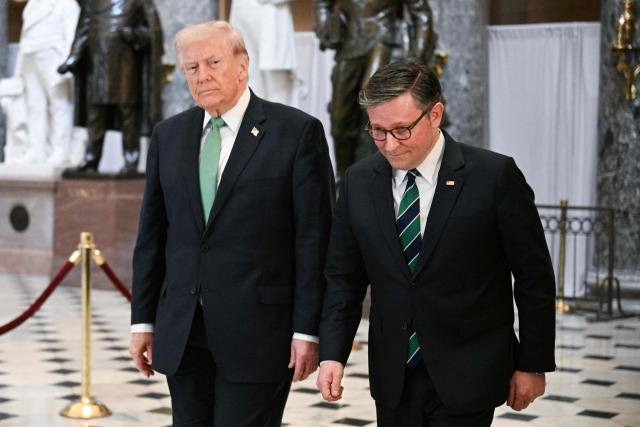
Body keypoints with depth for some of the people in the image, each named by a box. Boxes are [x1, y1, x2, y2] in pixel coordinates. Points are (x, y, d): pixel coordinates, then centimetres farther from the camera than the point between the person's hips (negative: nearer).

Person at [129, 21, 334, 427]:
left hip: (257, 331, -5)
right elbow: (152, 236, 12)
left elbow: (314, 238, -7)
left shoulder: (298, 131, -5)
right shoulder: (168, 135, 10)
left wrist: (307, 330, -10)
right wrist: (143, 320, 10)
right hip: (182, 332, 5)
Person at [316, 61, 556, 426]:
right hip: (393, 378, 4)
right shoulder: (359, 182, 2)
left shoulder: (495, 176, -10)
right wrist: (333, 354, -5)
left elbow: (534, 278, -4)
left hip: (467, 378, -4)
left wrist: (533, 364, -1)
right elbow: (344, 278, 7)